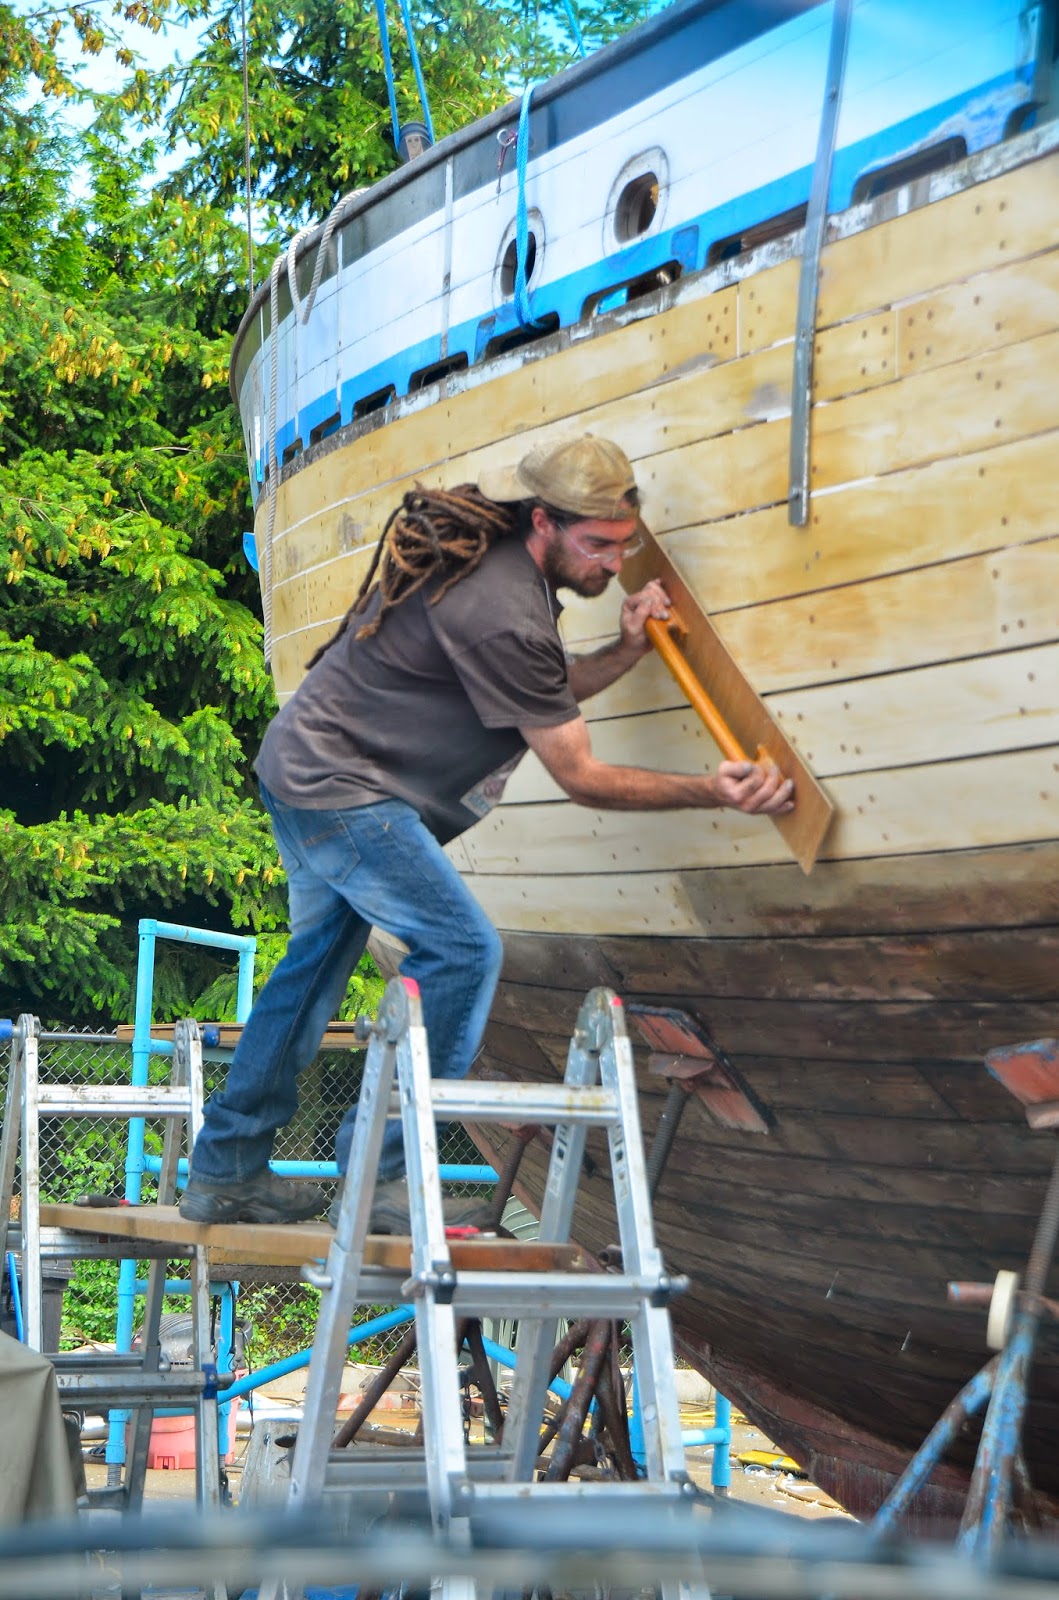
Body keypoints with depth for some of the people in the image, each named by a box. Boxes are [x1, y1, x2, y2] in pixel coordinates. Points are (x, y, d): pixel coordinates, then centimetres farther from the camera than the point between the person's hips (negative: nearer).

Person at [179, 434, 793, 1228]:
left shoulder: (487, 555, 5)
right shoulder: (502, 612, -25)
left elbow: (538, 695, 12)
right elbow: (579, 775, -19)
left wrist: (625, 650, -3)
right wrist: (708, 791, -21)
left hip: (302, 767, 11)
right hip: (342, 789, -11)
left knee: (317, 961, 17)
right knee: (463, 952, -13)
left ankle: (224, 1170, 25)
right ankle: (378, 1175, -8)